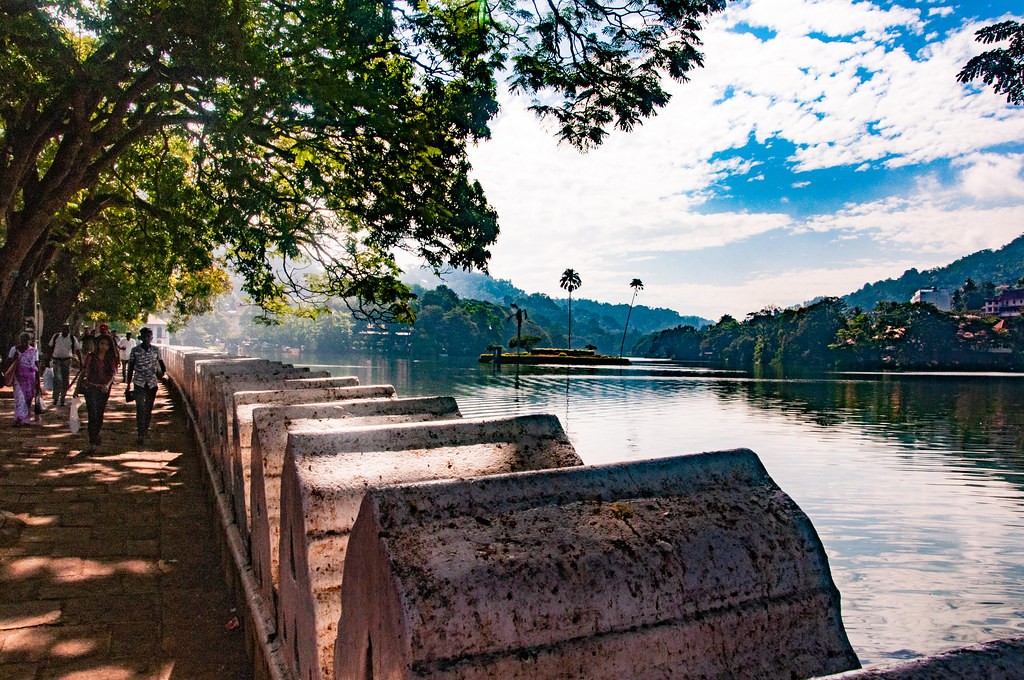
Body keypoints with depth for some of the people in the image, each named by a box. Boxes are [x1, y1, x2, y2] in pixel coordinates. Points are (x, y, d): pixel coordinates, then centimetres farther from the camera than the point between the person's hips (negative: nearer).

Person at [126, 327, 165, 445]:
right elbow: (131, 367, 6)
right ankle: (141, 435, -13)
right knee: (140, 408, -11)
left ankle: (146, 429, 31)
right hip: (139, 382, -2)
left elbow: (160, 361, 18)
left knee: (149, 407, 12)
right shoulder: (135, 350, -1)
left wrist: (163, 369, -3)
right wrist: (129, 383, 8)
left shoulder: (155, 350, 2)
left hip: (152, 382, 2)